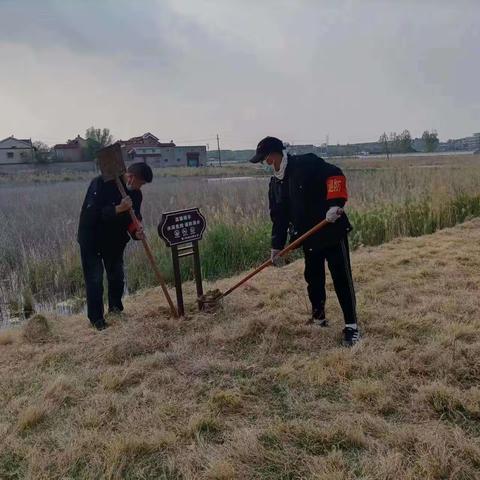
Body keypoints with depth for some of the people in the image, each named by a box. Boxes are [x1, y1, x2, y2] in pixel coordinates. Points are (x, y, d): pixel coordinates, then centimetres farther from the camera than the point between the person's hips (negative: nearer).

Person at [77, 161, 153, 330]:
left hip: (115, 240, 6)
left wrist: (136, 231, -23)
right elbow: (92, 212, -31)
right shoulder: (101, 183, -24)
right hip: (92, 239, -6)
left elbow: (132, 217, -1)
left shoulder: (135, 193, -5)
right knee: (95, 280, -3)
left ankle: (115, 308, 36)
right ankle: (96, 318, 10)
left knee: (117, 277, 14)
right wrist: (118, 209, -40)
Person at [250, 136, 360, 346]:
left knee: (341, 278, -3)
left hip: (332, 230, -7)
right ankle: (318, 317, 32)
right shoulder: (276, 183, 11)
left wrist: (335, 204, -28)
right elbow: (279, 217, 13)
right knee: (313, 278, 14)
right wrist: (277, 247, 11)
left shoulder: (306, 164, -11)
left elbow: (335, 175, -18)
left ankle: (351, 325, 4)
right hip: (309, 237, 7)